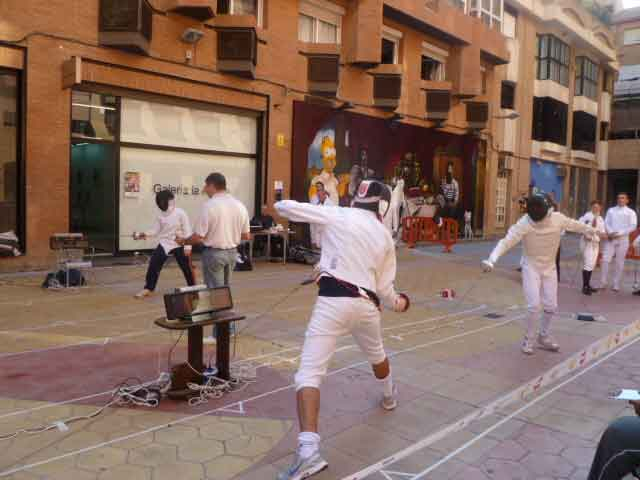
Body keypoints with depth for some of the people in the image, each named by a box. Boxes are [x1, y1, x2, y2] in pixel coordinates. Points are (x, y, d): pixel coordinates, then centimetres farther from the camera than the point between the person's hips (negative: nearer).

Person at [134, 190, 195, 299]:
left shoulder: (180, 213, -14)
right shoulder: (161, 215, -1)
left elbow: (187, 231, -12)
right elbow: (155, 231, 2)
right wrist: (142, 235, -15)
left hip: (179, 244, -4)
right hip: (164, 243, 4)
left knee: (186, 267, 4)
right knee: (153, 265, -5)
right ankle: (148, 289, 7)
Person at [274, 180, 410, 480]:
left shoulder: (338, 215, 3)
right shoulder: (385, 236, 12)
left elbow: (288, 208, 3)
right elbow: (383, 286, 13)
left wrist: (280, 206, 27)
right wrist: (397, 303, 35)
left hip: (334, 300, -4)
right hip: (366, 304, 5)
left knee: (309, 373, -9)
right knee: (376, 354, 35)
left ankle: (309, 450, -23)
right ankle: (389, 396, 63)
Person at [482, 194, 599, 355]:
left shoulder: (558, 218, -16)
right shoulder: (524, 223, -28)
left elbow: (575, 225, 6)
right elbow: (506, 241, -38)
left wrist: (593, 231, 23)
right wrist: (491, 260, -54)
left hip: (549, 267, 4)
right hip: (531, 267, -4)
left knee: (551, 306, 7)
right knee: (535, 306, -13)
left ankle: (544, 337, 29)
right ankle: (528, 340, 7)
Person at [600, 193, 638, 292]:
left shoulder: (630, 212, 5)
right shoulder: (611, 210, 13)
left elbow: (633, 226, -4)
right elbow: (606, 223, 5)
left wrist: (619, 233, -15)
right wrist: (610, 232, -13)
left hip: (623, 239, -2)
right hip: (610, 238, 2)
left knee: (619, 262, 2)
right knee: (605, 260, -6)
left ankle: (616, 285, 7)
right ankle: (603, 282, 2)